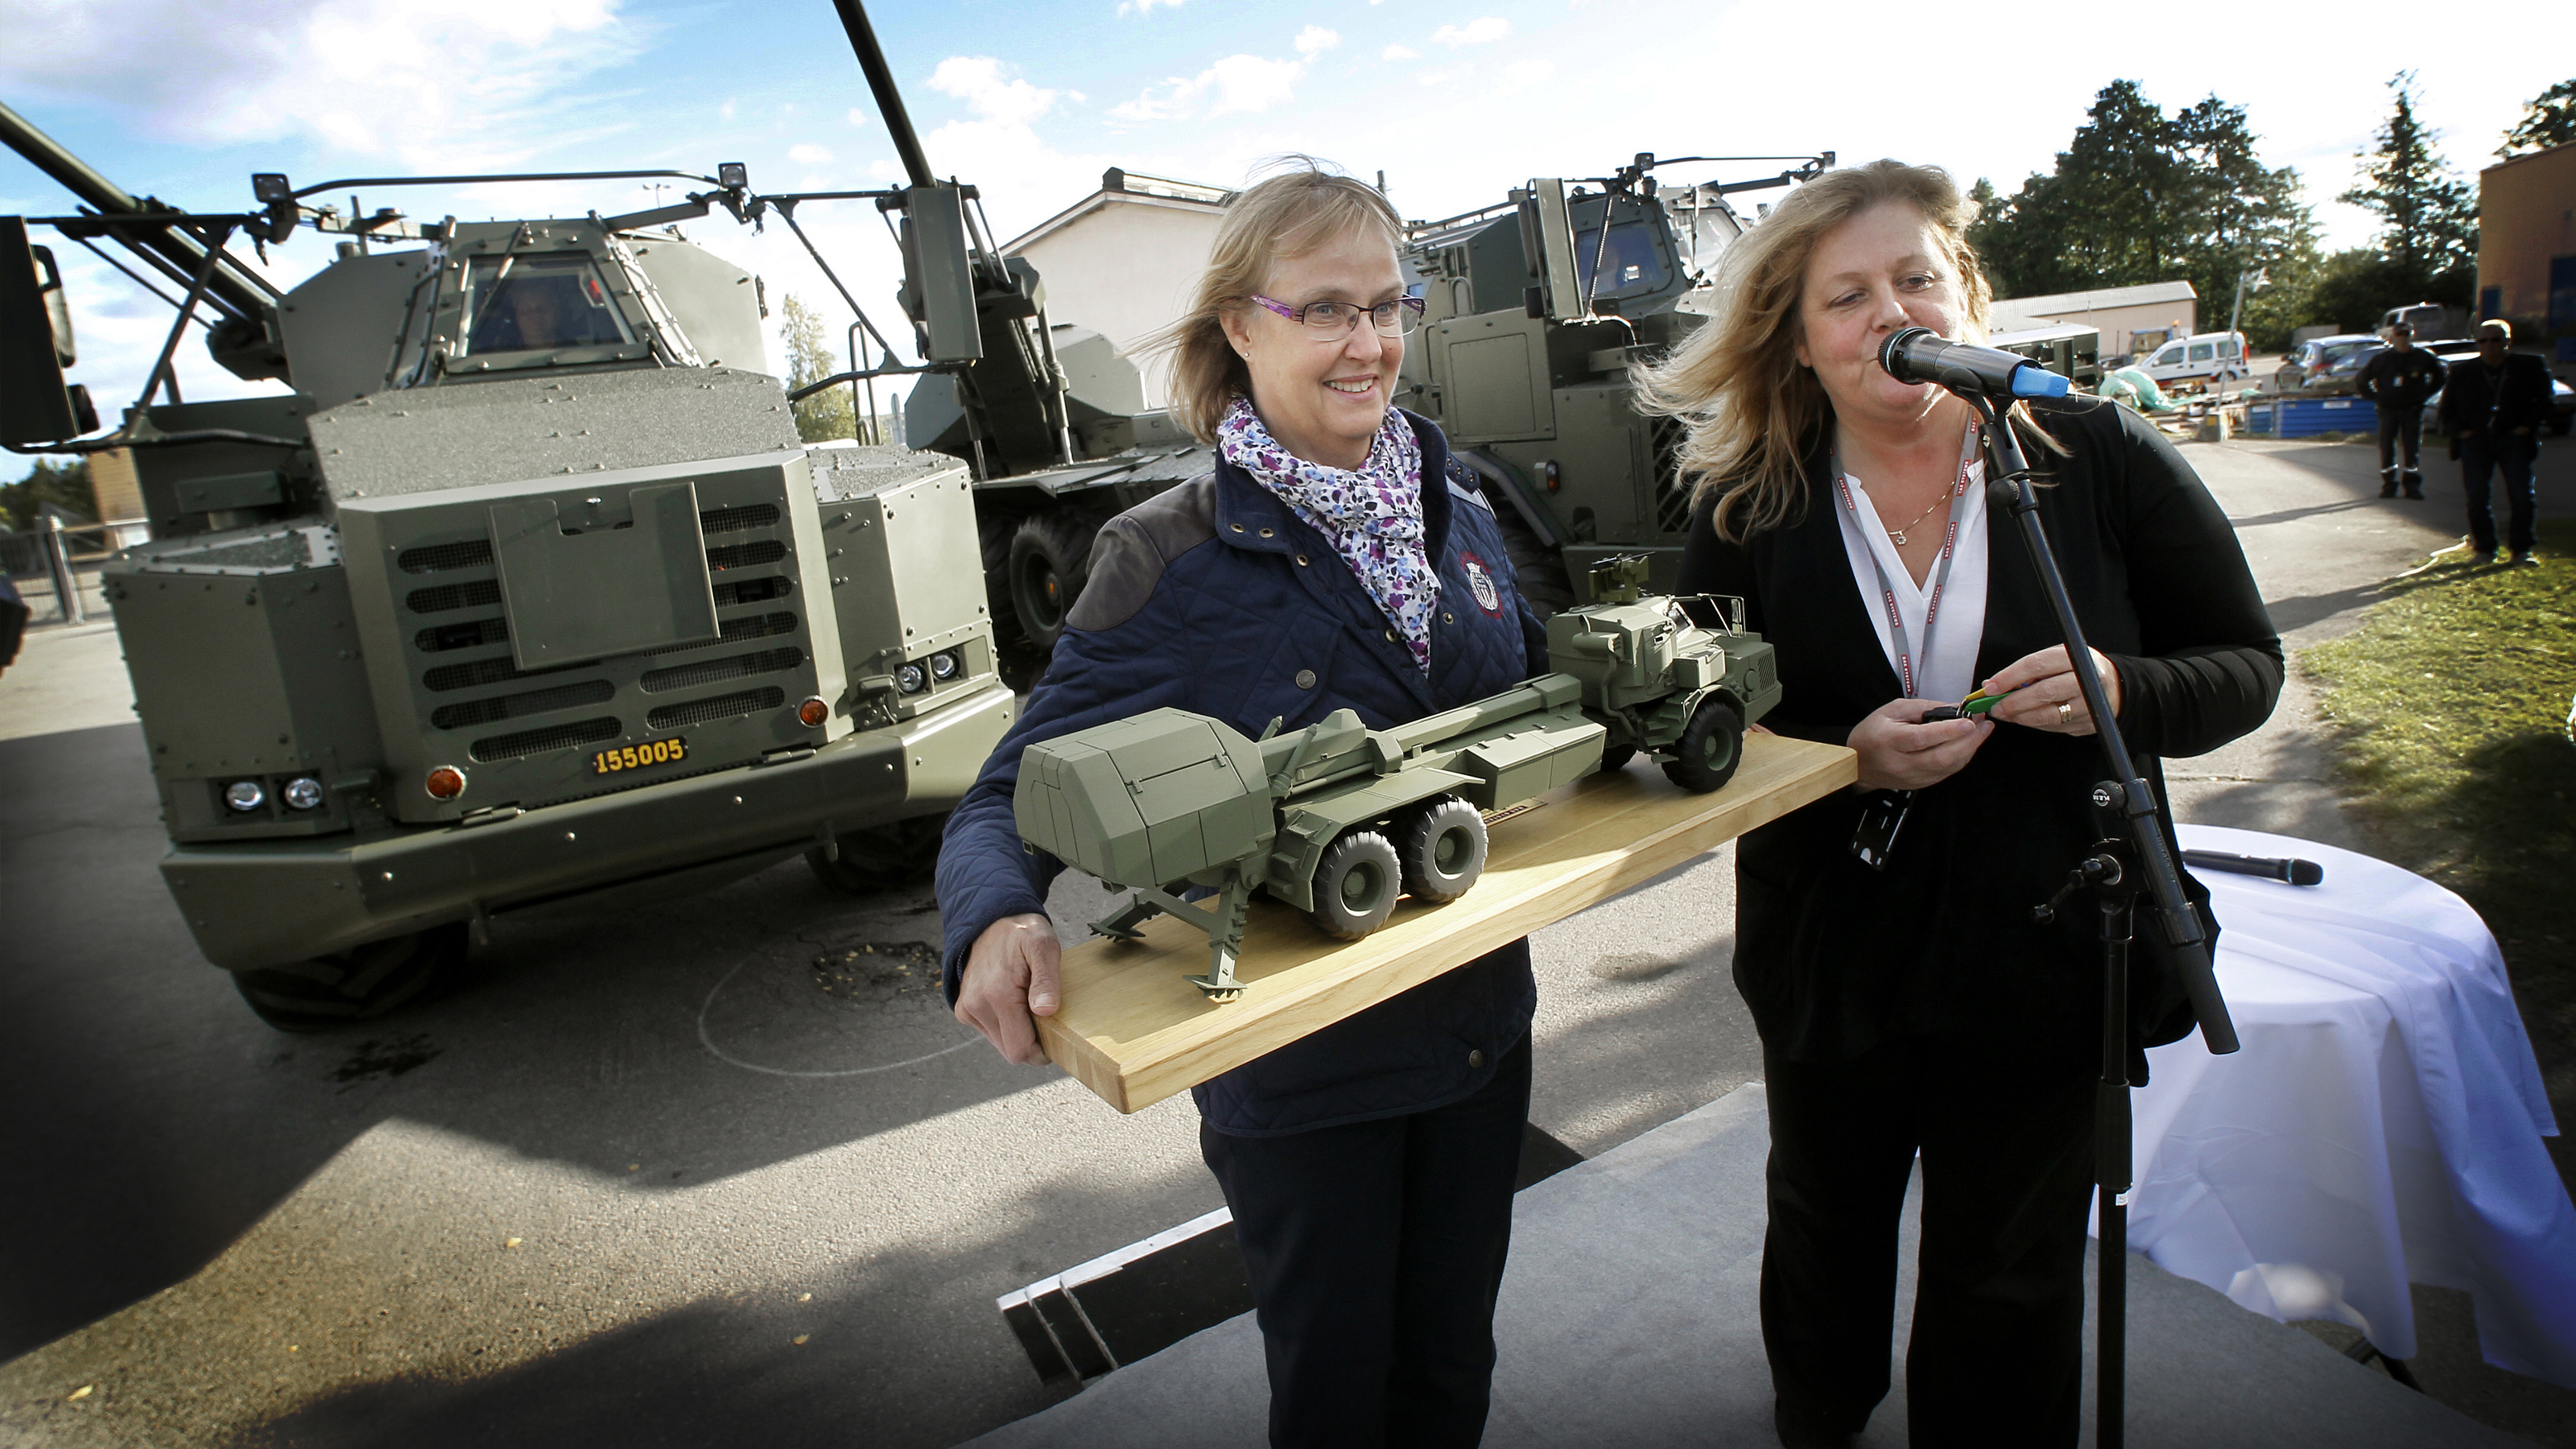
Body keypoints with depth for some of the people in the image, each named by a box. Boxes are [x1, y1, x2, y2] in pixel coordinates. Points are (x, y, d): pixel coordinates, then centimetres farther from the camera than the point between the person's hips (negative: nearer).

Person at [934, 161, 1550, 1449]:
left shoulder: (1460, 511, 0)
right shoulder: (1172, 560, -18)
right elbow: (1016, 799, -17)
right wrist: (998, 923, -38)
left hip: (1479, 1024, 5)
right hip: (1297, 1066, -5)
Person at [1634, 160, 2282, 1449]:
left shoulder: (2103, 461, -7)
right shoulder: (1748, 512, -6)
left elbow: (2245, 666, 0)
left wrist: (2119, 692, -22)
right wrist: (1847, 756, -21)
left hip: (2042, 957, -1)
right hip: (1832, 964, 2)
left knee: (2010, 1288, 15)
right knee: (1824, 1234, 25)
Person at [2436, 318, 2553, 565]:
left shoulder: (2529, 366, 7)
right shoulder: (2463, 372, 11)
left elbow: (2544, 399, 8)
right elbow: (2446, 408, 14)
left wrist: (2528, 425, -6)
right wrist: (2459, 430, -1)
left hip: (2514, 439, -1)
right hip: (2475, 440, 1)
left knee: (2522, 496, -4)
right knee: (2477, 498, -3)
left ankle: (2523, 549, 4)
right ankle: (2484, 549, 7)